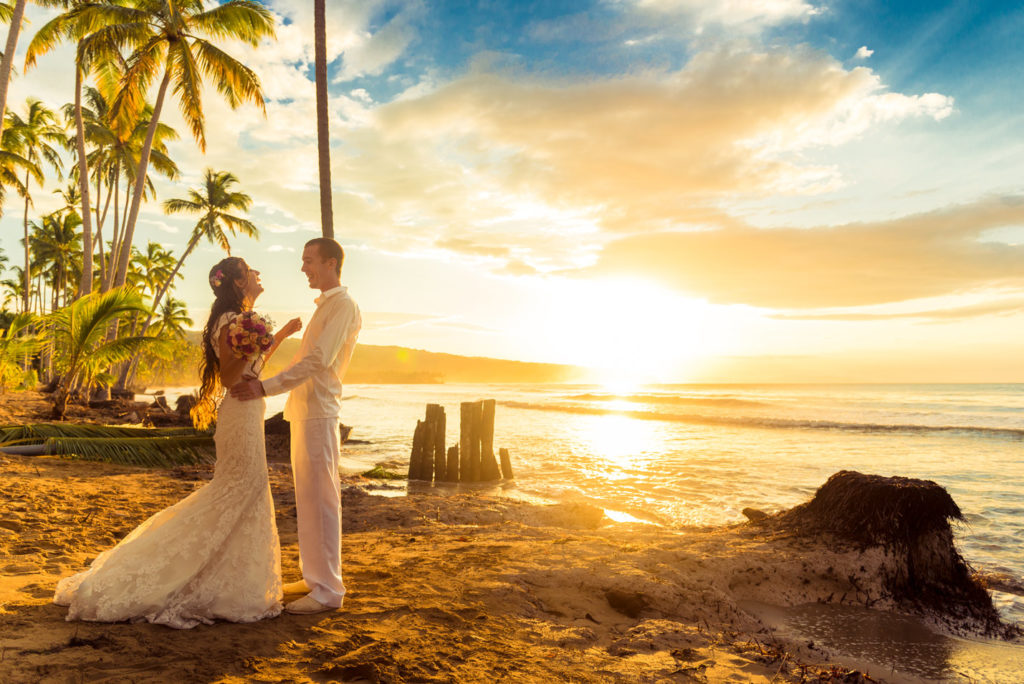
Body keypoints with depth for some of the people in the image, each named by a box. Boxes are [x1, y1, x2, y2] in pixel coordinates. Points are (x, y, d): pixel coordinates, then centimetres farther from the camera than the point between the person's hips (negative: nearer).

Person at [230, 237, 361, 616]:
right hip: (303, 410, 10)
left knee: (319, 498, -7)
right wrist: (264, 381, 22)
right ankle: (313, 576, 25)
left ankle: (327, 590, 1)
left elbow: (319, 360, -21)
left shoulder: (343, 305, -11)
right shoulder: (324, 306, 21)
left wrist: (266, 387, -22)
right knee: (306, 497, 14)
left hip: (318, 412, -10)